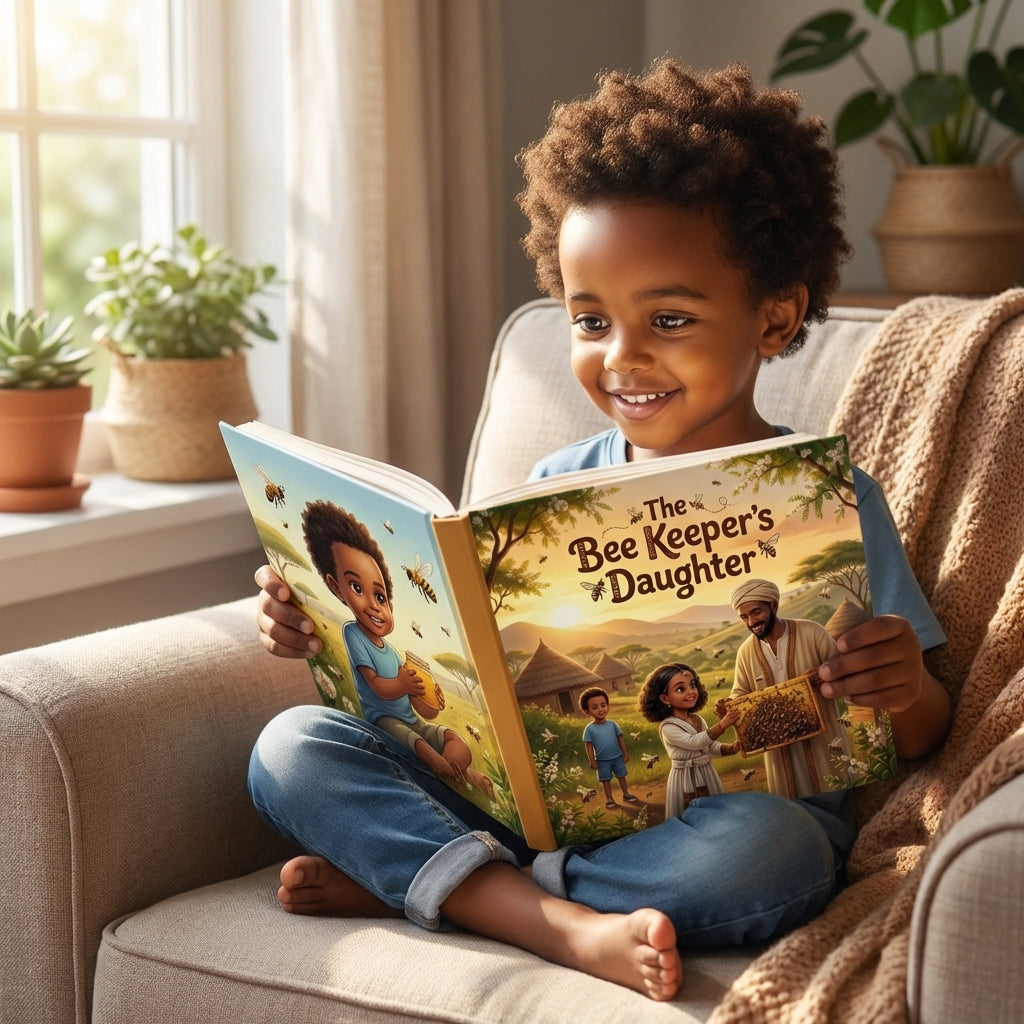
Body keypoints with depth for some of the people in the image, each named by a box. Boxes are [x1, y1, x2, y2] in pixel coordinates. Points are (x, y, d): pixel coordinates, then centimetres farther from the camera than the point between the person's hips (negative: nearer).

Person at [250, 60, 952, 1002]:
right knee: (293, 748, -11)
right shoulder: (557, 488, 9)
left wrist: (907, 694, -23)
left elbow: (916, 739, 1)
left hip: (711, 820, -3)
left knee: (762, 848, -38)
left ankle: (404, 877, -21)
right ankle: (562, 923, -29)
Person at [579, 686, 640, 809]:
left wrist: (625, 753, 0)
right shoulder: (590, 729, -16)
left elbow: (621, 739, -1)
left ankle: (626, 794, 34)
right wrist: (592, 761, -10)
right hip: (602, 761, -2)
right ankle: (609, 798, 27)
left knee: (621, 776, 16)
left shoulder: (613, 724, -10)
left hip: (617, 757, 2)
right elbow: (589, 746, -10)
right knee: (606, 780, 12)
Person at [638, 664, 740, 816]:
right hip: (685, 780, -7)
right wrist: (721, 726, -32)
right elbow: (694, 742, -29)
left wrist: (730, 748, -9)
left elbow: (711, 746, 10)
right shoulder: (668, 727, -19)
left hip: (707, 774, 7)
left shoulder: (698, 720, 4)